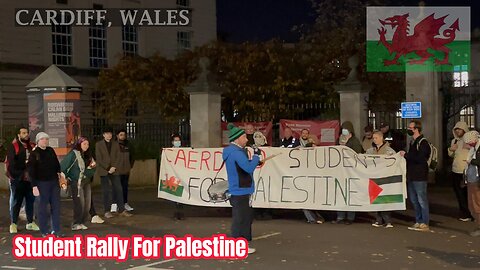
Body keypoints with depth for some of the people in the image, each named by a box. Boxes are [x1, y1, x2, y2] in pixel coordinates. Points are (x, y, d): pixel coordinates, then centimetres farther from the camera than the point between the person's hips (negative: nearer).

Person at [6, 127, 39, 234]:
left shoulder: (32, 146, 9)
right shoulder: (13, 147, -4)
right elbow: (10, 163, -9)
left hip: (30, 178, 4)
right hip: (17, 179, -4)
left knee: (30, 201, 10)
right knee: (16, 201, 3)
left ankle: (30, 222, 21)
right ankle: (13, 224, 11)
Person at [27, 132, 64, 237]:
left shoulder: (51, 151, 8)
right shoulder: (34, 154, -6)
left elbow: (57, 164, 18)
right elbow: (31, 171, -8)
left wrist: (60, 175, 10)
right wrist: (34, 186, -13)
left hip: (54, 181, 5)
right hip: (42, 183, -5)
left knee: (56, 206, 7)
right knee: (43, 207, 1)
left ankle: (56, 229, 14)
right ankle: (44, 231, 10)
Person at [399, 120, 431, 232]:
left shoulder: (423, 142, -12)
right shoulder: (412, 142, 17)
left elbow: (420, 158, -23)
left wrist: (406, 155, -17)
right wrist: (405, 155, 7)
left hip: (420, 177, -9)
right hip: (411, 176, 9)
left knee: (422, 200, -4)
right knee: (414, 200, 14)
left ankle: (425, 224, 2)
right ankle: (418, 222, 22)